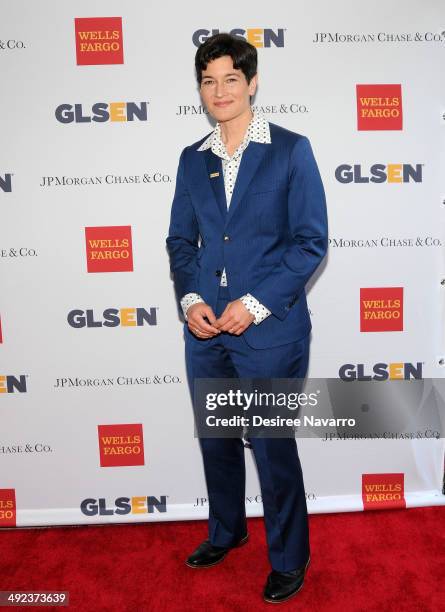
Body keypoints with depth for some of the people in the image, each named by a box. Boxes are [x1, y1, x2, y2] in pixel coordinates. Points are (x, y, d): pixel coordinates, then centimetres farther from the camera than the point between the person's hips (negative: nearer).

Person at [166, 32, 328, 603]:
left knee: (272, 447, 8)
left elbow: (311, 241, -7)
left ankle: (289, 559, 33)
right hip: (205, 328, 5)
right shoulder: (193, 159, 11)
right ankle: (226, 531, 45)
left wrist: (255, 304, -15)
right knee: (215, 439, 18)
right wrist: (190, 298, -5)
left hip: (269, 328, -4)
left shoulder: (290, 150, -3)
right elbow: (180, 240, 12)